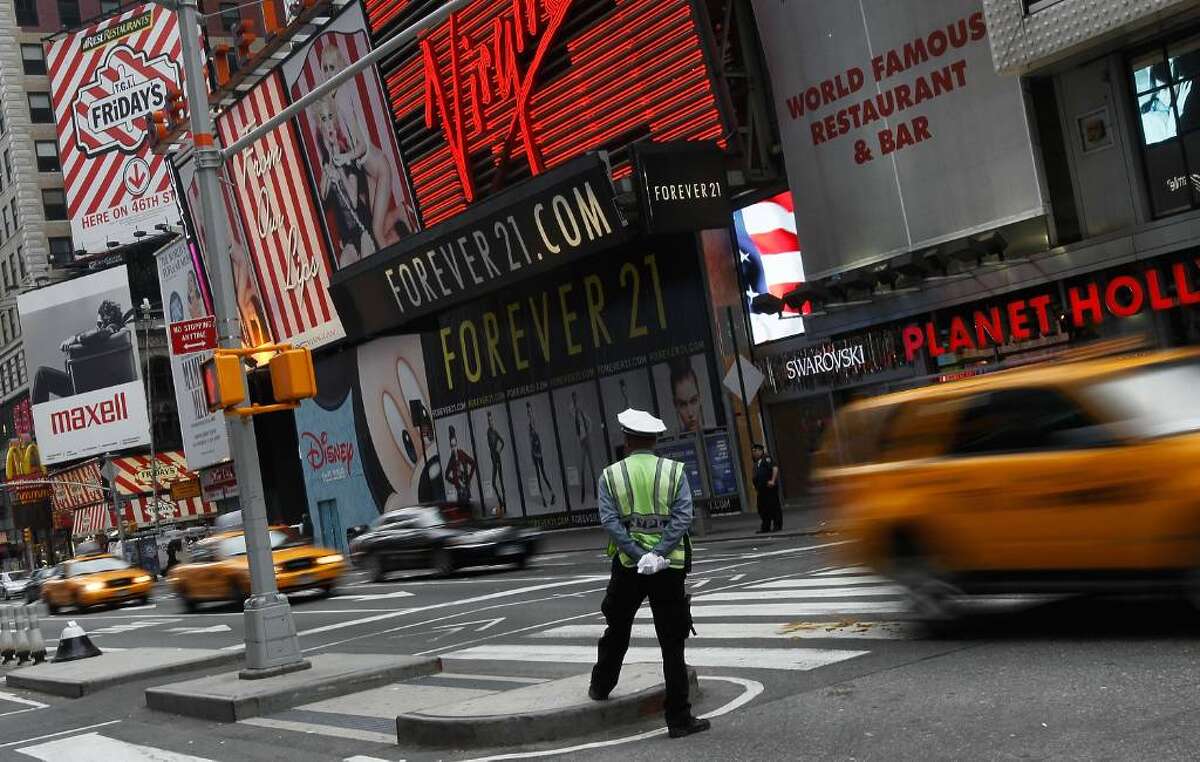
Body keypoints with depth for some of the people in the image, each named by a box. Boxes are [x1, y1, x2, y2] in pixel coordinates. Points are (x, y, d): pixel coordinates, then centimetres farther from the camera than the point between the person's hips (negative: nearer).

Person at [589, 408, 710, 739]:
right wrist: (657, 554, -16)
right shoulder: (674, 471, 0)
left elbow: (609, 521, -10)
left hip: (628, 564, 1)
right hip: (669, 567, -1)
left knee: (617, 631, 23)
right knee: (672, 643, 3)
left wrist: (639, 556, -13)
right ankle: (679, 718, 4)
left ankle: (600, 686, 39)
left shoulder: (611, 475, 1)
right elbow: (683, 517, -12)